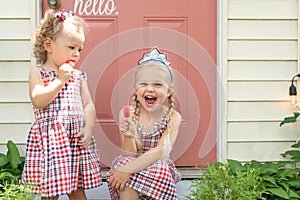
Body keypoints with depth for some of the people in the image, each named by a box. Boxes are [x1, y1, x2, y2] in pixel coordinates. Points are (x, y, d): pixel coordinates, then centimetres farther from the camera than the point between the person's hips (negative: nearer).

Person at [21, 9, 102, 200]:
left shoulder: (79, 75, 13)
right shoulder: (38, 72, 0)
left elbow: (88, 104, 9)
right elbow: (38, 101, -14)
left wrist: (89, 127, -6)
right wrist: (60, 80, -14)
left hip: (78, 138, 4)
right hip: (50, 138, -4)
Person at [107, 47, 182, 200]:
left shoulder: (173, 117, -8)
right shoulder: (126, 114, -6)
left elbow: (161, 151, -20)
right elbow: (129, 154, -9)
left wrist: (128, 169, -31)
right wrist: (129, 137, -31)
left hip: (160, 168, 0)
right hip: (131, 165, 0)